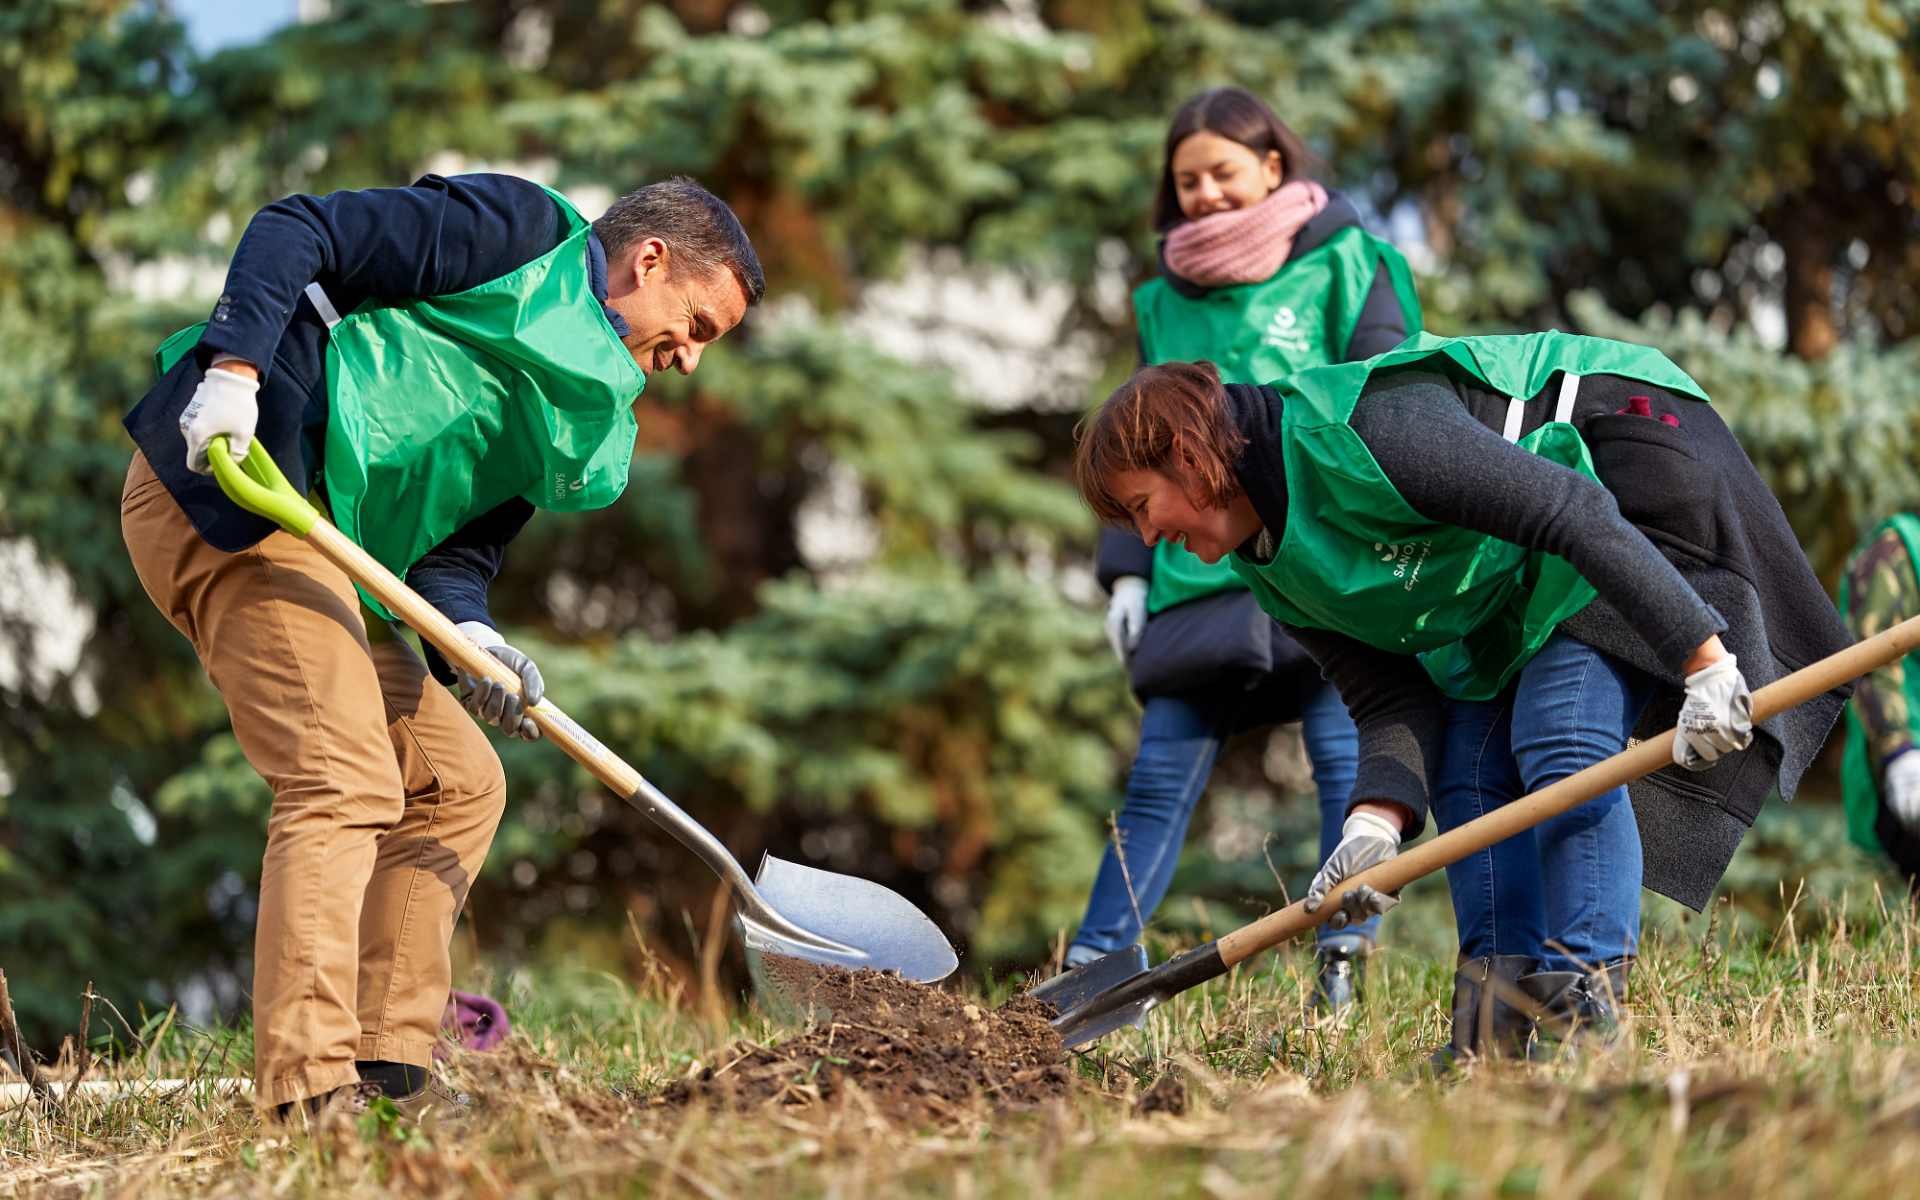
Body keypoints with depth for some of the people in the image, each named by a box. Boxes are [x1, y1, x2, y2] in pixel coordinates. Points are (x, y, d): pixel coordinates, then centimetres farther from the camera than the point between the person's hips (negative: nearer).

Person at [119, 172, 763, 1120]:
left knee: (459, 782, 12)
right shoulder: (523, 233, 0)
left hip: (322, 549, 10)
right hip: (225, 480, -10)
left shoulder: (578, 418, 23)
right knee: (346, 784, -19)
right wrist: (234, 366, -23)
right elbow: (294, 231, -8)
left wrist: (464, 630, -10)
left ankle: (389, 1075, 9)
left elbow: (463, 544, 13)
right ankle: (311, 1094, -24)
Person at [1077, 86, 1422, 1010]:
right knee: (1159, 777, 0)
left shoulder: (1342, 265, 6)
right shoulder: (1166, 299, 19)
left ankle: (1343, 970, -6)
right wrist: (1127, 570, 14)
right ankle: (1084, 975, 1)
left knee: (1343, 756, -8)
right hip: (1196, 577, 4)